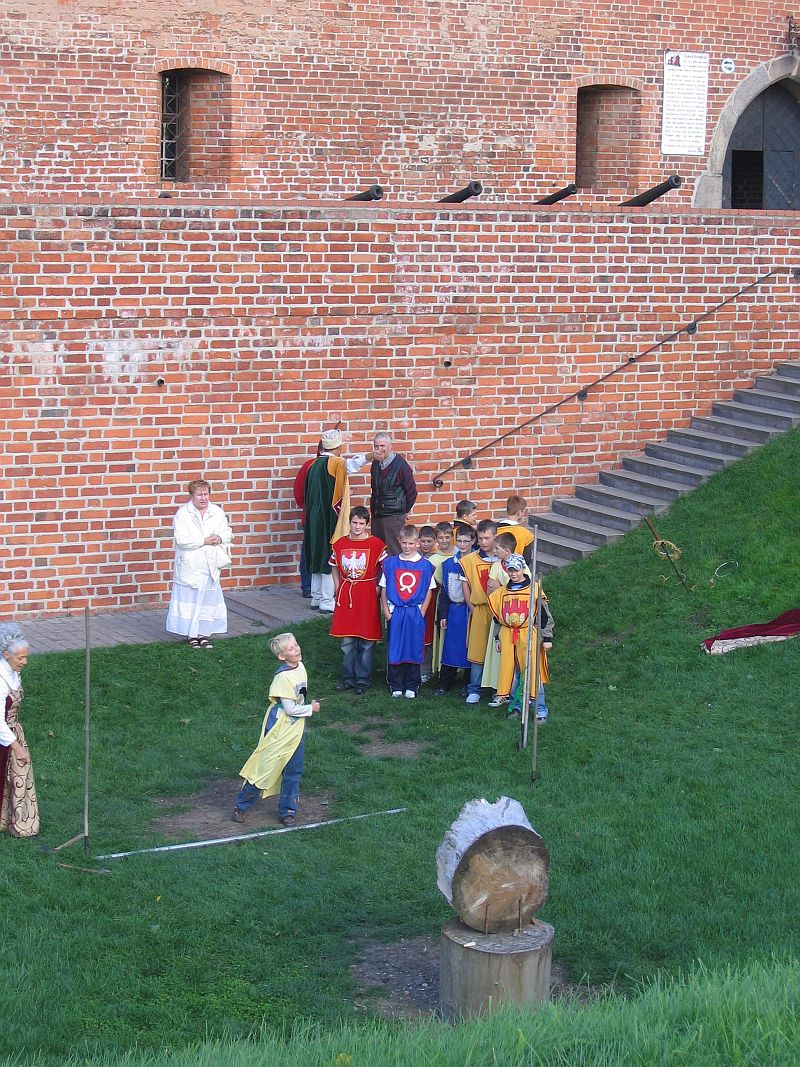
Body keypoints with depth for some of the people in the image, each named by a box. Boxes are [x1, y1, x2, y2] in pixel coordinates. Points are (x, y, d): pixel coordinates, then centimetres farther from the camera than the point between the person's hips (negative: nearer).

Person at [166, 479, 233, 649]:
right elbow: (182, 539, -16)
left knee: (209, 600, 6)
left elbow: (228, 533, 10)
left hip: (210, 565, 4)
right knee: (189, 599, -1)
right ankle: (191, 634, 9)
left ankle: (203, 633, 16)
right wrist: (205, 541, -18)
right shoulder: (183, 513, -8)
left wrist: (220, 538, -13)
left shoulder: (217, 512, 7)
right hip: (189, 566, -4)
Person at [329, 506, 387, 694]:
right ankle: (348, 678, 18)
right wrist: (338, 589, 7)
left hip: (368, 596, -3)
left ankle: (363, 679, 11)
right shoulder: (339, 544, 5)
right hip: (345, 596, 3)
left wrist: (376, 589, -9)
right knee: (346, 641, 7)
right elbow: (334, 569, 17)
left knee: (367, 640, 2)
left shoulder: (376, 544, -5)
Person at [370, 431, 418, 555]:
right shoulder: (375, 464, 8)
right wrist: (374, 508, 17)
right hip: (376, 515, 7)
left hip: (394, 516, -7)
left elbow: (411, 491, -5)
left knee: (394, 553, -6)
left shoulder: (400, 465, -11)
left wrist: (405, 511, 3)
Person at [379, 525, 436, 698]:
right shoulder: (390, 563, 3)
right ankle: (396, 685, 14)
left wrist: (421, 613, -4)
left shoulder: (425, 565, 1)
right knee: (394, 649, 3)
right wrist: (386, 611, -1)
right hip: (395, 612, 1)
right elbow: (383, 589, 6)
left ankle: (412, 686, 14)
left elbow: (429, 591, 4)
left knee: (414, 649, 4)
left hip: (415, 613, -1)